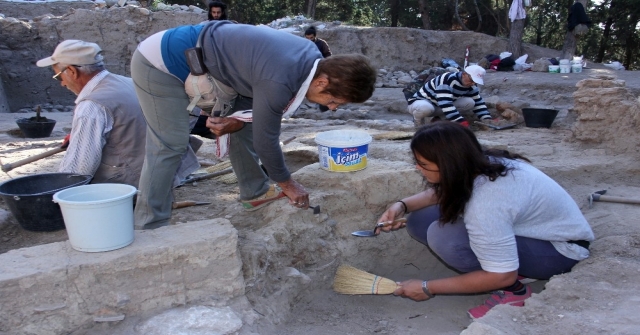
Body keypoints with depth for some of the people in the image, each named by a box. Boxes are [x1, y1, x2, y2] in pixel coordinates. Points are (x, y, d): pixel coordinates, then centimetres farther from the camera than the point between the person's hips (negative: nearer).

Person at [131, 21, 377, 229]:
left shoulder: (311, 60, -7)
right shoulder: (279, 80, -35)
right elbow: (265, 139, -21)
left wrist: (236, 119, -13)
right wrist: (288, 185, -7)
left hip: (199, 59, 9)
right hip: (161, 63, -9)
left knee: (246, 125, 8)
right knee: (169, 145, -11)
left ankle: (255, 193, 21)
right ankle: (150, 228, -1)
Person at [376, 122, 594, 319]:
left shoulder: (485, 205, -36)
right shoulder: (476, 165, -12)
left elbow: (502, 276, -28)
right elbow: (441, 192, 11)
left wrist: (428, 288, -21)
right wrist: (403, 205, -8)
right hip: (536, 227, 9)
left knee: (444, 236, -31)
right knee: (420, 221, -4)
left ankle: (513, 291, -9)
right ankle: (517, 270, 2)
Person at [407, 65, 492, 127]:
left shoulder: (471, 86, -7)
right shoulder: (446, 80, -33)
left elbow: (478, 102, 0)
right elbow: (445, 103, -42)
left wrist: (487, 120, -17)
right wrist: (462, 122, -46)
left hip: (437, 108, 7)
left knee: (470, 103, -11)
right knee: (425, 108, -45)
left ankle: (436, 117, 3)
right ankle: (420, 124, -8)